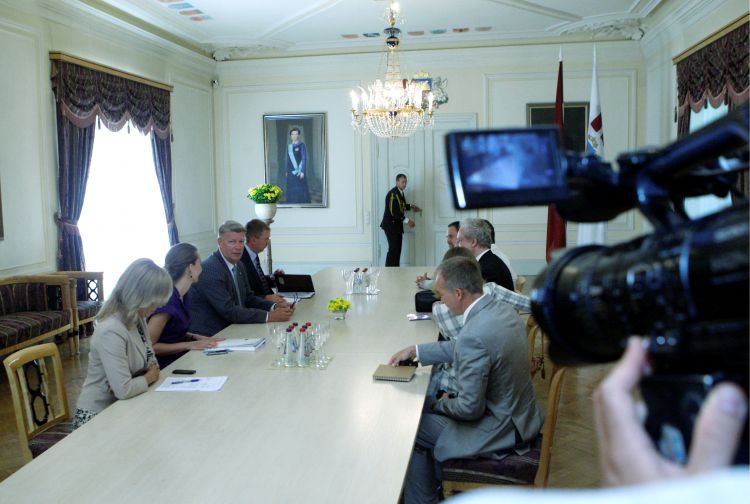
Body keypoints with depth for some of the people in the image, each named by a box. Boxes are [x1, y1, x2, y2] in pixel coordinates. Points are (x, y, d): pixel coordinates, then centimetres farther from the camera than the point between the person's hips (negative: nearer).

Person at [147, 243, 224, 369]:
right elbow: (148, 346, -20)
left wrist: (197, 337, 2)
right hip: (166, 368, -8)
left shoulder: (183, 295, 6)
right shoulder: (167, 299, -20)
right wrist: (190, 345, -20)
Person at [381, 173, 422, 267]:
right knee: (393, 249, -11)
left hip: (397, 225, 10)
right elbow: (393, 211, -25)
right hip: (390, 225, -10)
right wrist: (407, 220, -24)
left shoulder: (400, 192, 11)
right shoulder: (393, 193, -18)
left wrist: (410, 206, 12)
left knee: (397, 249, 9)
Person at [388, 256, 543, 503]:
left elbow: (469, 408, -25)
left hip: (501, 430, -9)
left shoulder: (474, 335, -32)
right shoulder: (502, 309, -3)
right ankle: (438, 482, 39)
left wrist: (441, 403, -4)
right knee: (431, 404, 23)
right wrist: (415, 350, 11)